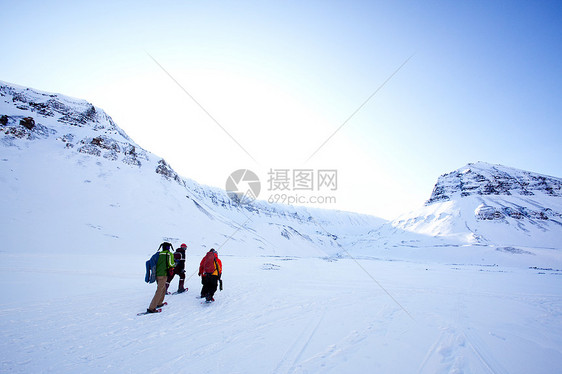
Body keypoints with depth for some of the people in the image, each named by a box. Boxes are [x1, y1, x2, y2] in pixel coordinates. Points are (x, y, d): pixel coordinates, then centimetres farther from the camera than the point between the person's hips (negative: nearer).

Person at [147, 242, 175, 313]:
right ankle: (151, 308, -12)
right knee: (159, 291, -7)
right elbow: (170, 264, -11)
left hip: (157, 274, 7)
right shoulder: (170, 254, -4)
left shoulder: (158, 254, 11)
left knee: (163, 289, 24)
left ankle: (159, 303, 32)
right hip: (163, 275, -7)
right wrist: (175, 264, 10)